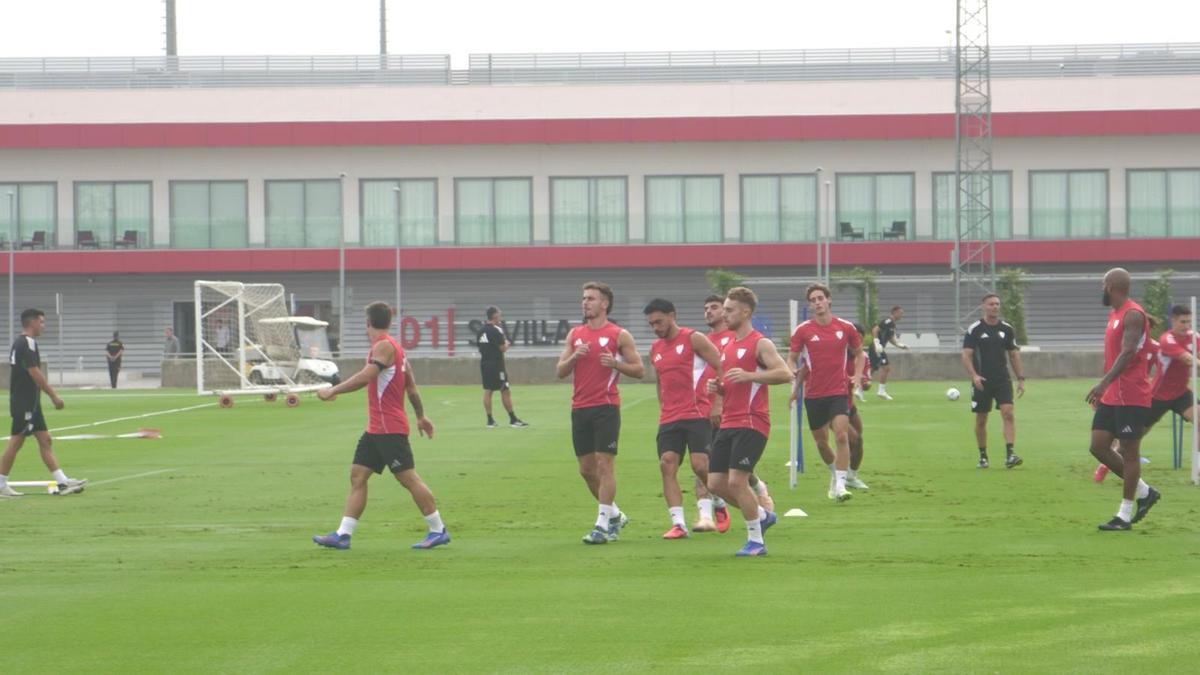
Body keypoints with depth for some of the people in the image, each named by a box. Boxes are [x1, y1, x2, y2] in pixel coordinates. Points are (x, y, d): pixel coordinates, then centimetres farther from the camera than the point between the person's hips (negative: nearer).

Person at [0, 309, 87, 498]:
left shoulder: (20, 343, 15)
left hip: (29, 403, 10)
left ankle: (63, 483, 6)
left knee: (45, 440, 7)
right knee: (16, 442, -5)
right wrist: (54, 396, -17)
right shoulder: (27, 343, -15)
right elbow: (34, 373, -21)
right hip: (25, 403, -10)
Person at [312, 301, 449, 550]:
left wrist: (333, 391, -26)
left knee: (408, 478, -5)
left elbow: (365, 376, -28)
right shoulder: (394, 347, 14)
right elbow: (411, 385, 20)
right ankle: (342, 534, 1)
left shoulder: (384, 346, -15)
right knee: (357, 476, 4)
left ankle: (438, 530, 3)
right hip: (376, 428, 10)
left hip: (389, 429, -10)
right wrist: (421, 416, 27)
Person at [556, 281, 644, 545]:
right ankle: (615, 515, 26)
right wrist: (574, 357, -7)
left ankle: (603, 525, -7)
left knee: (604, 465, -9)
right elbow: (560, 371, 11)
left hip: (606, 407, -6)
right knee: (586, 469, 8)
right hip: (580, 409, 6)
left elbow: (639, 370, -1)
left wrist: (615, 363, -17)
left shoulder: (619, 335, -1)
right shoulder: (575, 334, 13)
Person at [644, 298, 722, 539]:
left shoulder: (693, 339, -4)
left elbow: (722, 368, -7)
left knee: (700, 465, -12)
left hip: (697, 413, -6)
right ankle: (678, 523, -10)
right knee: (667, 465, -9)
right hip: (669, 418, 6)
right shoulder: (655, 349, 16)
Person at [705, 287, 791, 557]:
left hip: (751, 423, -9)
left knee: (736, 481, -14)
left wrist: (748, 375, -26)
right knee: (716, 482, 5)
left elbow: (785, 373, -20)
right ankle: (762, 515, 24)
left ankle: (756, 541, -1)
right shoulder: (727, 347, 18)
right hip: (728, 423, 9)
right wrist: (717, 387, 7)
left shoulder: (760, 344, -7)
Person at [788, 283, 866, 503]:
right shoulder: (802, 330, -1)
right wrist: (794, 372, -16)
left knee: (841, 435, -18)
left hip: (839, 392, -1)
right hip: (814, 394, 1)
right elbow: (792, 358, 7)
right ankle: (835, 472, 37)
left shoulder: (846, 328, 2)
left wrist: (857, 375, -1)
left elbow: (859, 354, 16)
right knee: (821, 442, 10)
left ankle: (840, 484, -17)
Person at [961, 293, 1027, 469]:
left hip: (1003, 380, 2)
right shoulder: (974, 329, -2)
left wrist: (1021, 379, 7)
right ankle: (983, 456, 19)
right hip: (981, 382, -2)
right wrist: (974, 375, -22)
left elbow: (1014, 355, 14)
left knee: (1008, 413, -15)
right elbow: (966, 355, -7)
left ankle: (1009, 455, -20)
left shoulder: (1007, 329, 7)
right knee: (981, 420, 5)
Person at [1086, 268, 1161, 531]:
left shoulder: (1133, 314, -15)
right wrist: (1103, 390, 24)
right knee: (1098, 446, 6)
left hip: (1131, 397, -10)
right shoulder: (1114, 314, 16)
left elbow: (1128, 353, -26)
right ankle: (1144, 492, 19)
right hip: (1111, 397, 10)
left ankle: (1124, 516, 3)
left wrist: (1103, 384, -34)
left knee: (1129, 452, -3)